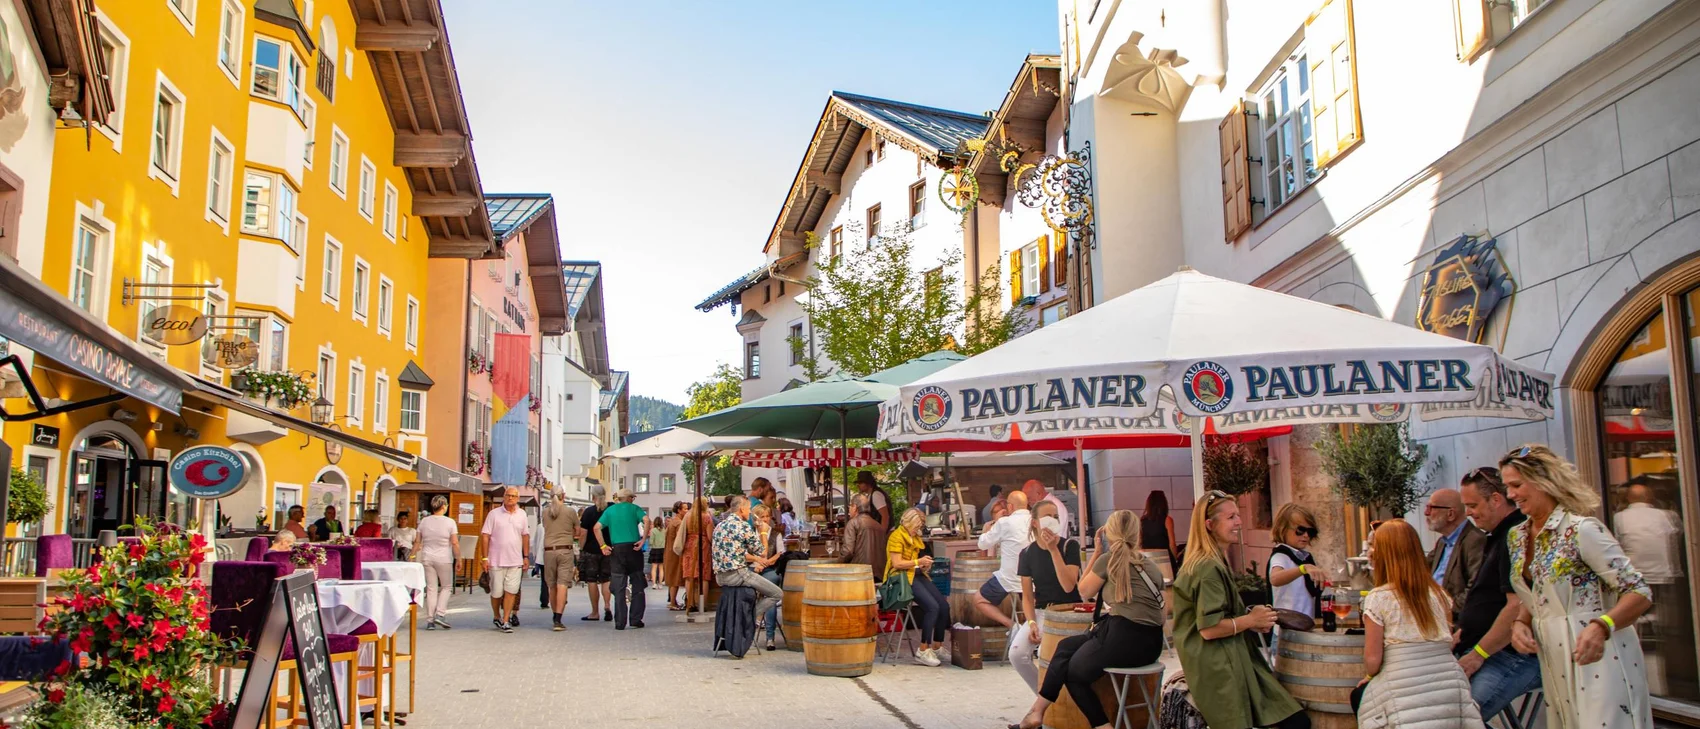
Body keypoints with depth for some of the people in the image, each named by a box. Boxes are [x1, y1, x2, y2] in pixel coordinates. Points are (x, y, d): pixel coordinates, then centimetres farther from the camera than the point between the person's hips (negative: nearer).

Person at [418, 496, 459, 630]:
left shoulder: (424, 521, 5)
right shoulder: (449, 522, -7)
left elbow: (418, 542, 6)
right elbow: (455, 543, -9)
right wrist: (458, 559, -2)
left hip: (427, 558, 3)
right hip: (444, 559, -3)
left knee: (431, 589, 7)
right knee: (447, 587, 11)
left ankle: (430, 620, 7)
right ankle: (439, 614, -4)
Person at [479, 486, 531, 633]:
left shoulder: (522, 515, 9)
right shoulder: (494, 514, 0)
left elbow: (526, 536, 15)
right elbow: (485, 536, 0)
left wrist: (526, 557, 11)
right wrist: (485, 558, -5)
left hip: (515, 560, 2)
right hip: (496, 560, -2)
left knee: (511, 591, -5)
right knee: (496, 592, 4)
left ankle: (505, 621, 1)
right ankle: (497, 617, 25)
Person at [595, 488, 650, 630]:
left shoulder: (609, 510, 11)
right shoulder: (633, 508, 5)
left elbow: (597, 527, 0)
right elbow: (647, 521, -12)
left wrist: (603, 546, 0)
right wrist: (643, 539, -11)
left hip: (617, 549, 2)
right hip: (633, 548, -1)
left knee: (619, 588, 4)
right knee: (637, 586, 8)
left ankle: (620, 622, 0)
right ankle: (636, 619, 6)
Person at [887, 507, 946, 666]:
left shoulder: (915, 538, 20)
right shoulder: (897, 536, -7)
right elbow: (896, 563, -15)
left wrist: (925, 565, 11)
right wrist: (918, 562, -15)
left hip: (917, 575, 9)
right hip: (902, 577, -9)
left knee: (944, 606, -9)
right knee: (932, 606, -25)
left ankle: (937, 647, 3)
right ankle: (922, 651, -19)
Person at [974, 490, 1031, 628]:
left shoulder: (1005, 523, -12)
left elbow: (983, 544, -1)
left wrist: (986, 530, 17)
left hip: (1011, 579, -6)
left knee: (979, 600, 10)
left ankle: (1011, 624, -6)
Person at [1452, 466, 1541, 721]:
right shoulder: (1498, 538, 20)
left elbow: (1518, 607, -23)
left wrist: (1477, 655, -17)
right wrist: (1459, 636, 16)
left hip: (1513, 657, -10)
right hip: (1481, 651, 10)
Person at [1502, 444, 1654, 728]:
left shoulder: (1581, 529, -13)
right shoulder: (1516, 537, 8)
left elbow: (1640, 593, -14)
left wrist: (1601, 627, -30)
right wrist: (1519, 624, -2)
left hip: (1594, 655, -7)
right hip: (1555, 666, 7)